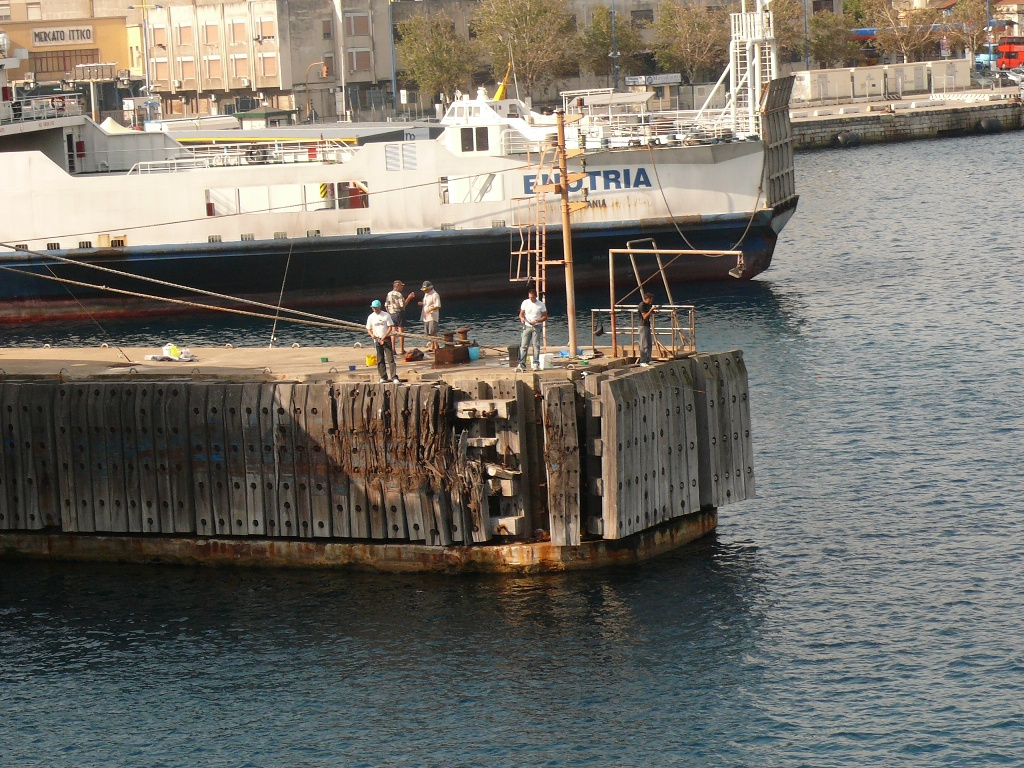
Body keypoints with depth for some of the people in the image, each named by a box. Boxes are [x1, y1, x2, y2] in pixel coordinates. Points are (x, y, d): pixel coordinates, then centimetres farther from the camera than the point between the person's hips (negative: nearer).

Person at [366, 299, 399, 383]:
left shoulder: (386, 315, -4)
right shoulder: (371, 317, 5)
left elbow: (390, 327, -5)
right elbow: (368, 329, 10)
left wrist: (384, 337, -15)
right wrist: (372, 335, -12)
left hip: (386, 339, -3)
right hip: (377, 340, 3)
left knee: (390, 358, -10)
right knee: (380, 360, 5)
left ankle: (394, 377, -13)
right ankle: (383, 377, 13)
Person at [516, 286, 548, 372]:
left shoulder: (541, 305, -1)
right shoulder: (525, 302, 4)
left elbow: (545, 316, 2)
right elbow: (521, 313, 10)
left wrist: (536, 321, -13)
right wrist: (522, 318, -15)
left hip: (536, 327, -1)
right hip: (527, 326, 1)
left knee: (536, 345, -5)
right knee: (524, 346, -5)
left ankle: (536, 364, -1)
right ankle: (522, 364, -7)